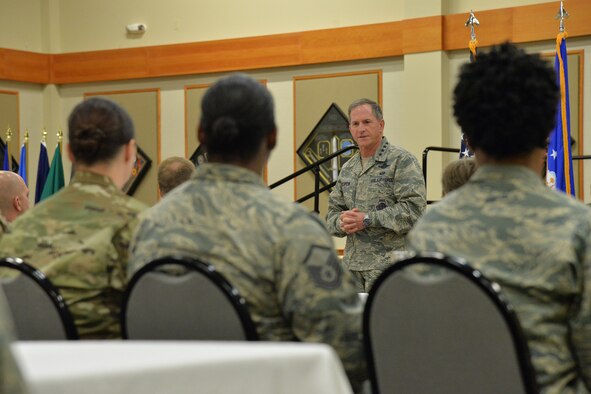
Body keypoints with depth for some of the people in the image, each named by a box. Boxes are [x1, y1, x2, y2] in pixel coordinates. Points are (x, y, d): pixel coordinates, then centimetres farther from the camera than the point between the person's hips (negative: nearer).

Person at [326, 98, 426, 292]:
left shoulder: (402, 161, -4)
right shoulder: (348, 169, 18)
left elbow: (414, 209, -14)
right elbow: (332, 212, 21)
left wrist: (367, 220, -16)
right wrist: (342, 222, -4)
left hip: (389, 264, -7)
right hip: (352, 265, 7)